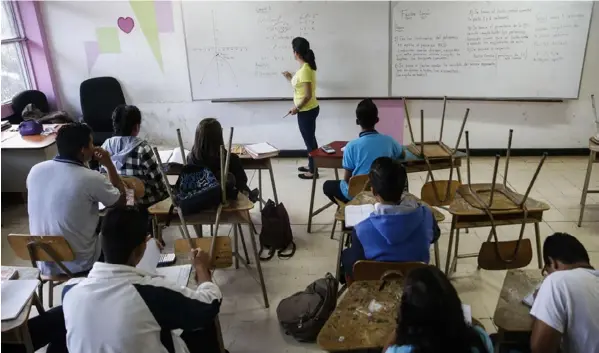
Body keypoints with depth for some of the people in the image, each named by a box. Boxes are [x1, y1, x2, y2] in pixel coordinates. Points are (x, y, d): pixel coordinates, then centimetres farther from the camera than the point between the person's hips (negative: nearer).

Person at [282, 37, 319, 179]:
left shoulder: (304, 70, -24)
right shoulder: (307, 67, 6)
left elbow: (308, 95, -25)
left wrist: (296, 108, -15)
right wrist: (291, 78, 21)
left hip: (307, 111, -10)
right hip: (309, 109, 10)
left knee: (309, 140, 2)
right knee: (310, 139, 20)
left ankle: (313, 171, 15)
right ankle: (311, 166, 35)